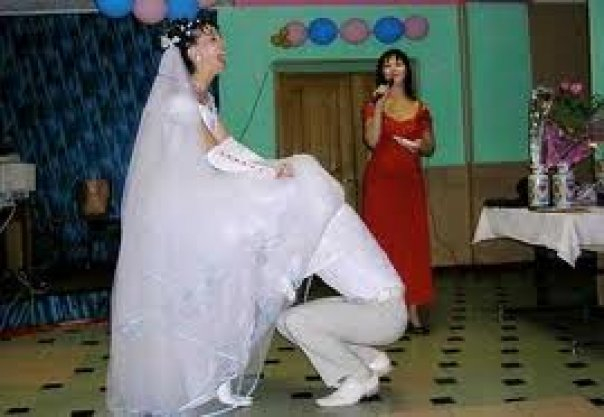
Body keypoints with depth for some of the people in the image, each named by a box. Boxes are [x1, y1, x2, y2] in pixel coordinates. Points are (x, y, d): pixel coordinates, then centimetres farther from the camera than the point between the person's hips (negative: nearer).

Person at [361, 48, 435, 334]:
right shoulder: (373, 105, 5)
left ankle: (413, 310, 4)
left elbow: (430, 148, 16)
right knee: (383, 242, -4)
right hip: (380, 181, -2)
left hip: (410, 181, 2)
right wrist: (379, 106, -15)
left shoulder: (420, 108, 11)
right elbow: (372, 141, -11)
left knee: (413, 242, 0)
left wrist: (420, 146, -6)